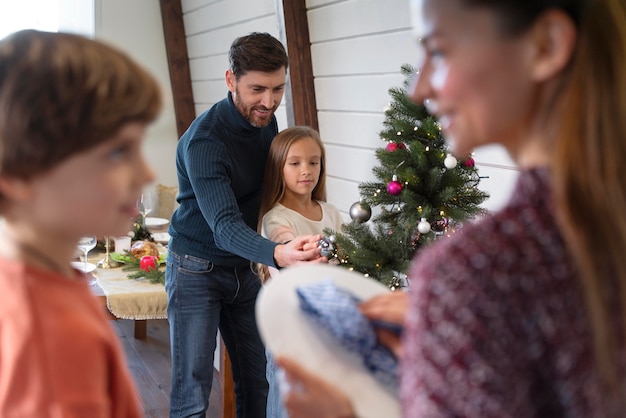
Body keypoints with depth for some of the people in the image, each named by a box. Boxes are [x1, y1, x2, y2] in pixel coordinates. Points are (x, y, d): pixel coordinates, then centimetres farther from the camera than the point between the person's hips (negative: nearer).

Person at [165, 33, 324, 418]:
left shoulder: (266, 120, -1)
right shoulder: (204, 140, -24)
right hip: (198, 268, -6)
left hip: (243, 268, 7)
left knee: (257, 381, 7)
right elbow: (224, 227, -33)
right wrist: (278, 254, -51)